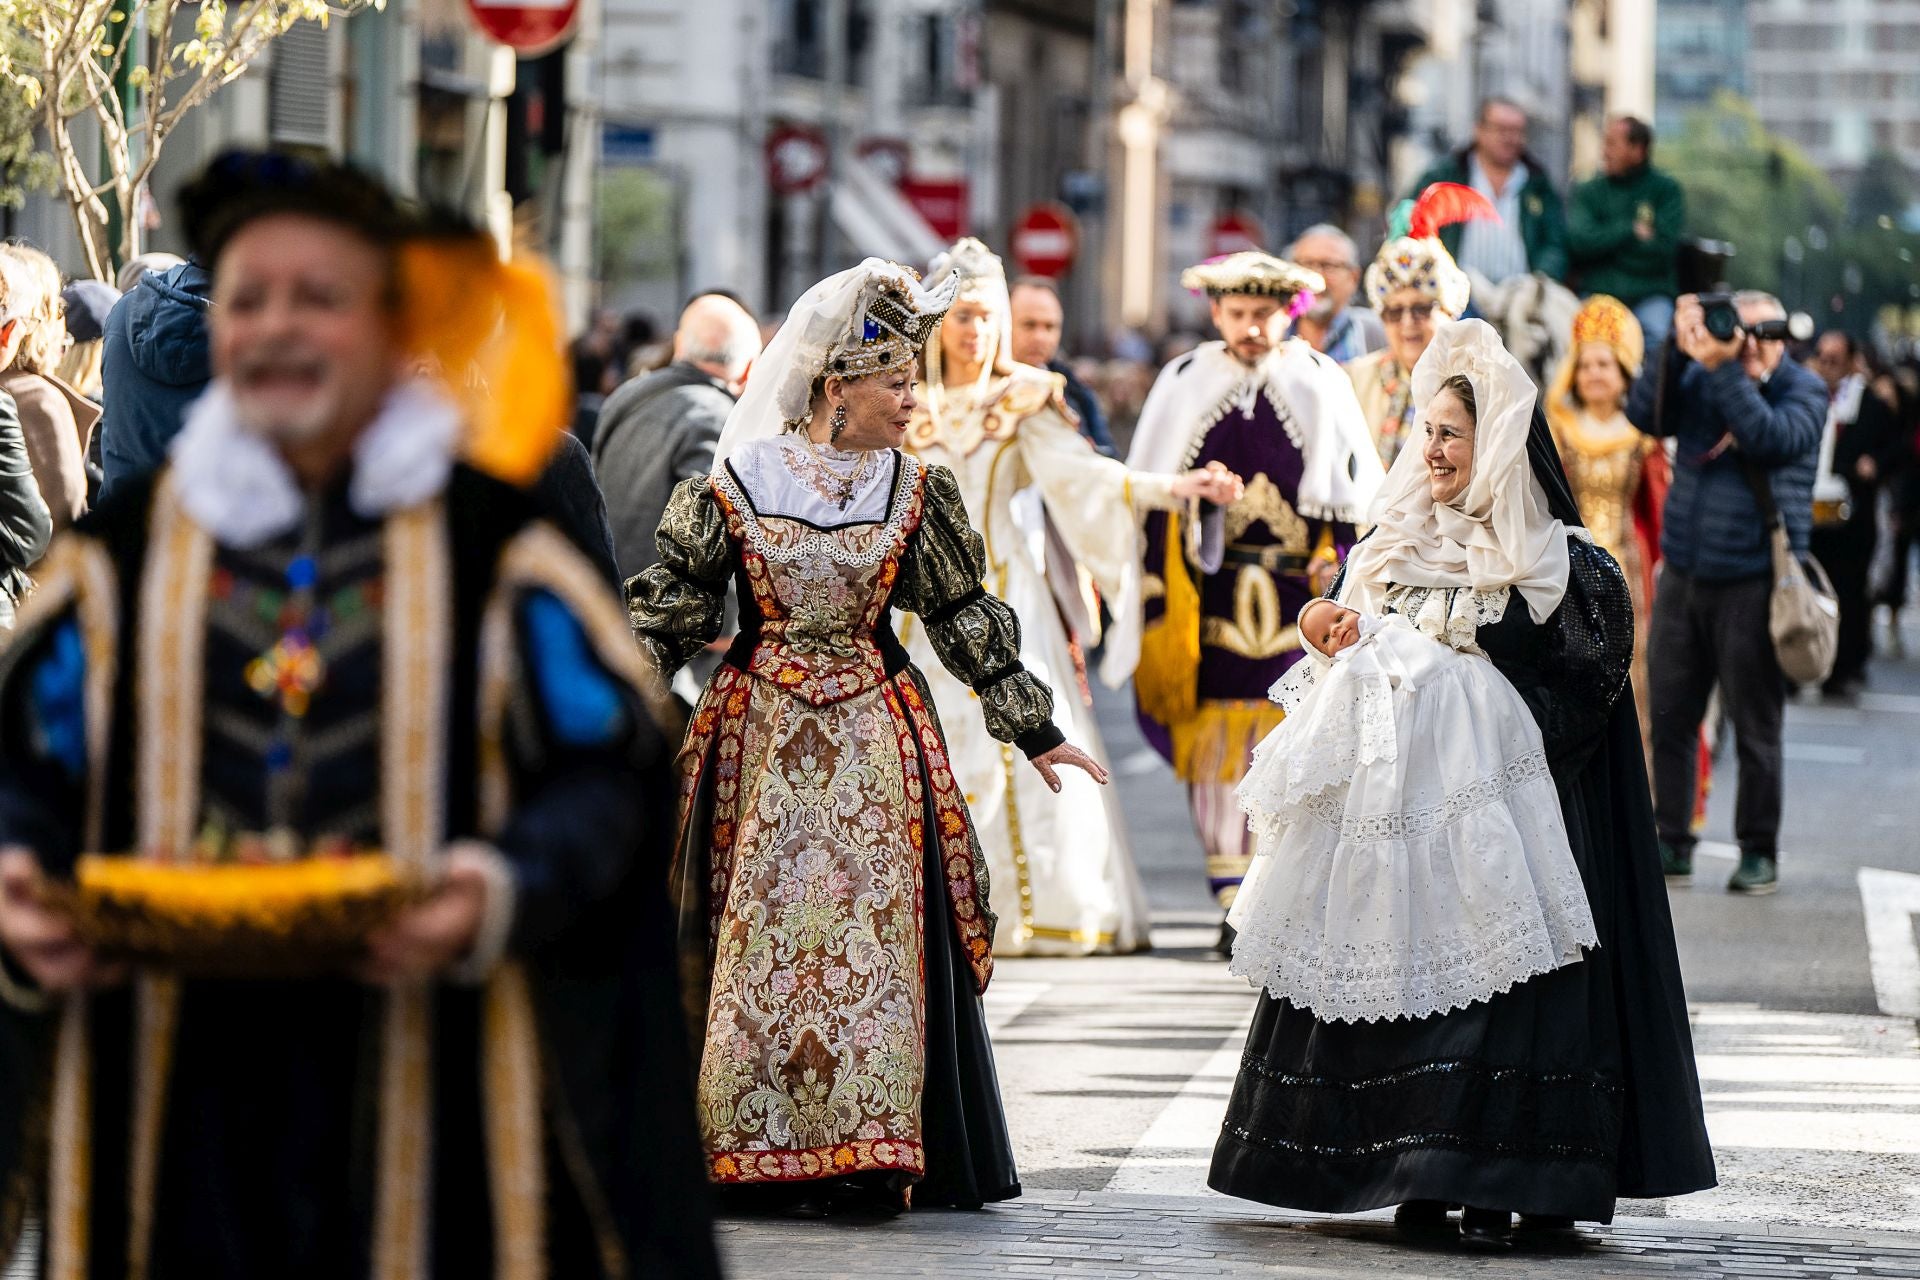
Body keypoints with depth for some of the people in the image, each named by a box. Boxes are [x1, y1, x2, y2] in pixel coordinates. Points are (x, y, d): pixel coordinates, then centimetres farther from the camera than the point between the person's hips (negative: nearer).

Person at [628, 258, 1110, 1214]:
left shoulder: (915, 492, 2)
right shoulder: (731, 484, -3)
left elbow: (966, 618, 8)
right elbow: (667, 606, 2)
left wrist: (1033, 731, 10)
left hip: (875, 738, 1)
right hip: (760, 734, -1)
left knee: (872, 931, -3)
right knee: (760, 926, 1)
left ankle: (861, 1149, 1)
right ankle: (747, 1148, 6)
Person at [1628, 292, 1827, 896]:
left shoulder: (1803, 389, 0)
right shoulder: (1700, 378, 10)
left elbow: (1772, 438, -19)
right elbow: (1646, 415, -4)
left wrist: (1723, 368, -23)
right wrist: (1678, 349, -14)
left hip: (1752, 583, -4)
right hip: (1684, 573, 4)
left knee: (1755, 727, -1)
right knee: (1670, 718, 5)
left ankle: (1759, 853, 8)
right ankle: (1672, 844, 14)